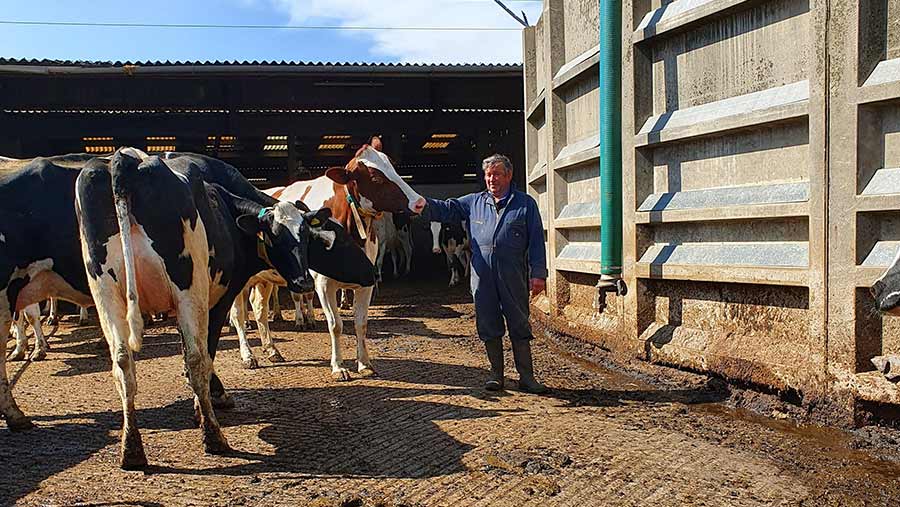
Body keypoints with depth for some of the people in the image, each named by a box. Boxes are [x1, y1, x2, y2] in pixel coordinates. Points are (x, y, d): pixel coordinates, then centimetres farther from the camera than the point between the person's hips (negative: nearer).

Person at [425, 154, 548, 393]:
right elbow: (445, 209, 12)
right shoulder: (473, 202, 15)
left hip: (514, 277, -3)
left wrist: (538, 274, -5)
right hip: (482, 277, 3)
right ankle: (496, 374, 21)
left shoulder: (525, 204, 6)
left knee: (519, 326, 2)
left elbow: (536, 241, 2)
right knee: (489, 327, 8)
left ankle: (526, 377, 10)